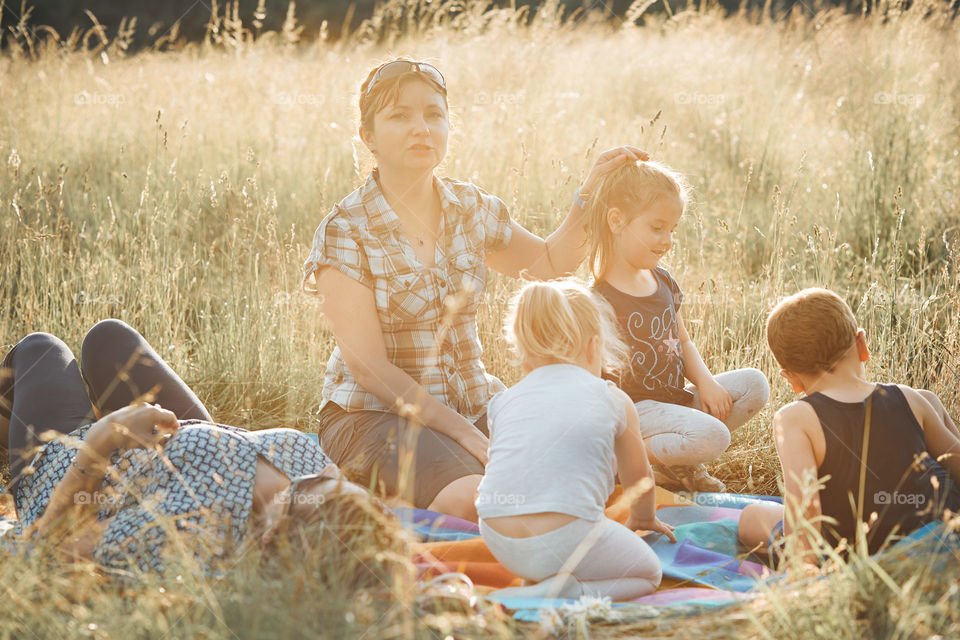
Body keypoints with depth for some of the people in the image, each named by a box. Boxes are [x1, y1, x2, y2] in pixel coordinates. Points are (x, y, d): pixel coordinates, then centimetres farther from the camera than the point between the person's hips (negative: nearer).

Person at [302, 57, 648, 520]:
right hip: (373, 413, -5)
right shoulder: (344, 232, -11)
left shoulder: (473, 209, 5)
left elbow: (551, 262, 25)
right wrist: (466, 435, -22)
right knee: (478, 497, -33)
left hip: (472, 401, 5)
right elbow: (369, 366, -16)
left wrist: (591, 194, 8)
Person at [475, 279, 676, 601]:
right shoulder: (613, 400, 9)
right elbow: (639, 478, 25)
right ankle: (575, 592, -6)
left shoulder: (503, 402, 15)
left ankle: (536, 580, 9)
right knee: (648, 572, 23)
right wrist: (643, 518, 49)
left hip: (499, 544, 5)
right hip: (565, 542, -5)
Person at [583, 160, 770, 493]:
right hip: (634, 407, -9)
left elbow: (683, 342, 20)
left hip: (676, 397, 9)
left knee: (754, 384, -1)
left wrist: (705, 383, 1)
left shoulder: (662, 282, 11)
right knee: (712, 436, -30)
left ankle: (679, 461, 1)